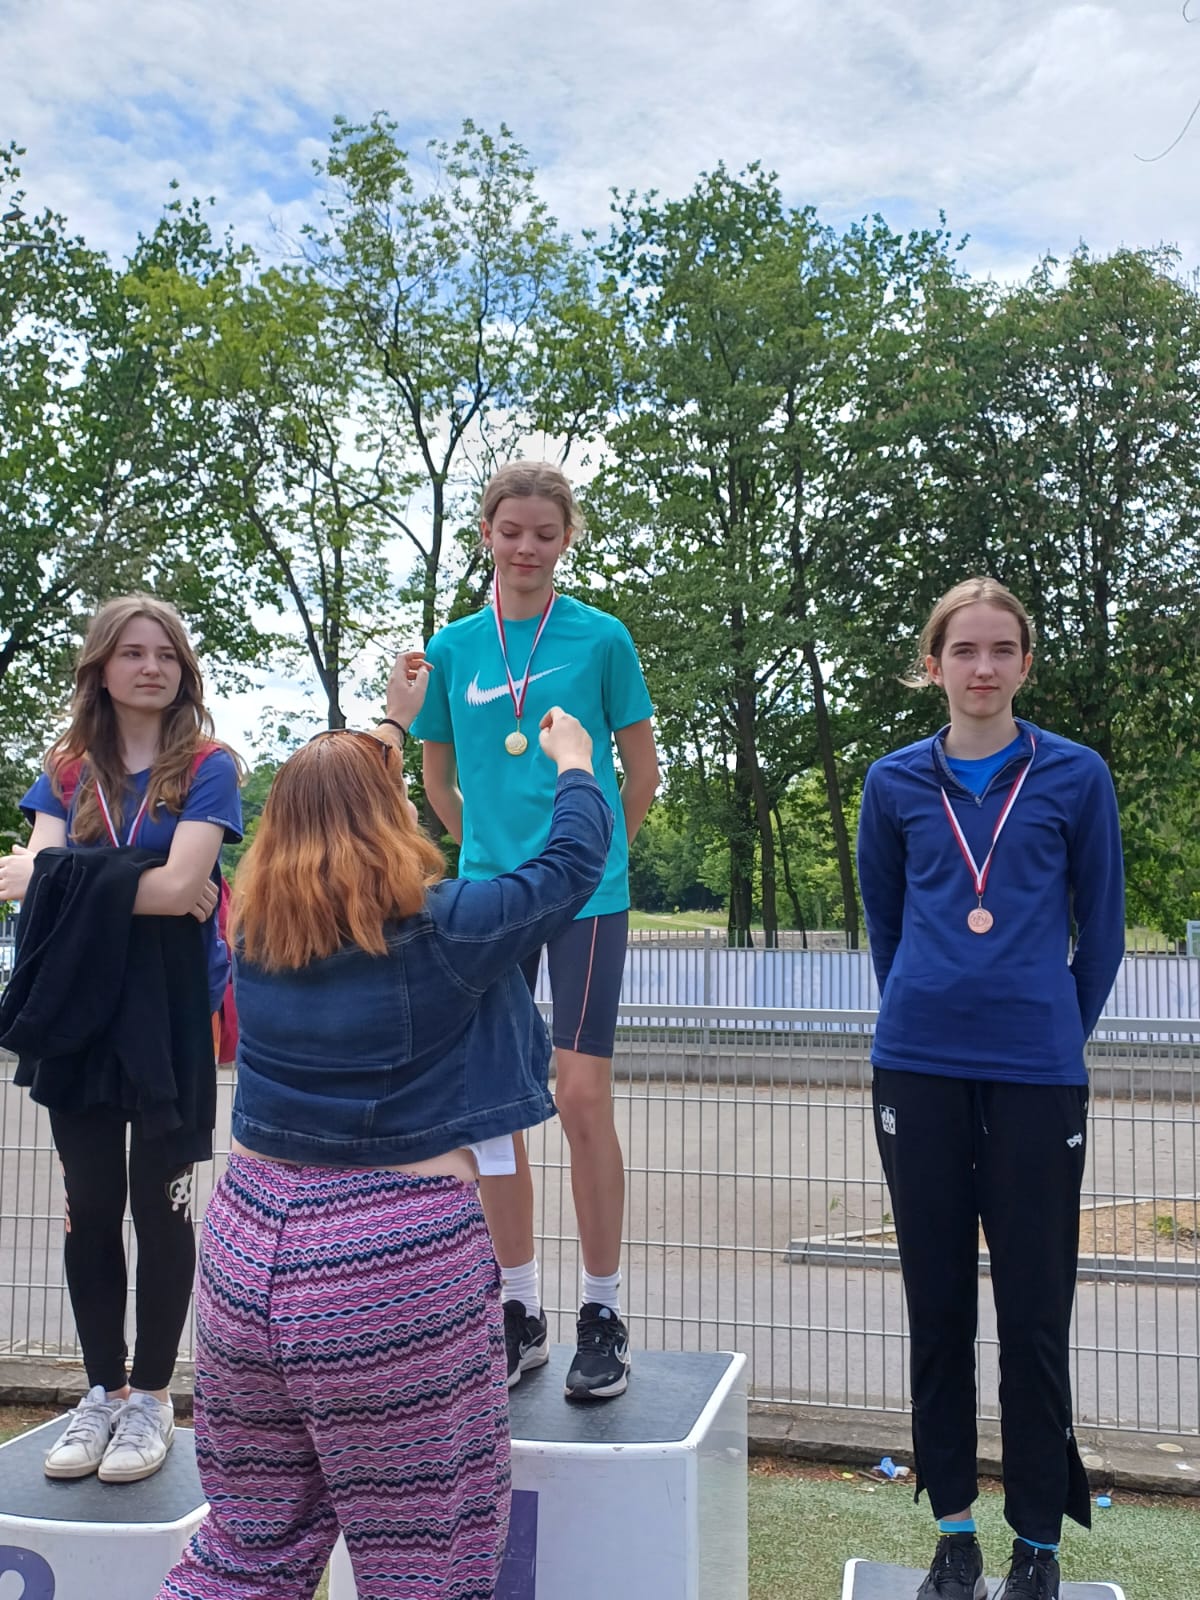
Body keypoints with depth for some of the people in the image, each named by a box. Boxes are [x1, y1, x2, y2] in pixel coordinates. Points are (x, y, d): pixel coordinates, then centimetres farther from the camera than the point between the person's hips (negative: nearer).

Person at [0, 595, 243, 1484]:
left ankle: (151, 1397, 22)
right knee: (91, 1209, 11)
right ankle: (102, 1392, 26)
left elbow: (180, 888, -17)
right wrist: (148, 888, -19)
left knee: (159, 1206, 7)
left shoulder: (208, 768, -4)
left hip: (169, 1018, -3)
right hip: (78, 1016, 4)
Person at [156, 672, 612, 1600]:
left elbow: (321, 811, 24)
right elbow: (572, 863, 3)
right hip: (399, 1259, -5)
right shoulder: (442, 928, -11)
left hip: (248, 1244, 6)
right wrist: (574, 761, 22)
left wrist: (390, 728, 37)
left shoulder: (254, 931, 4)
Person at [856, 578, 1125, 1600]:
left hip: (1036, 1075, -2)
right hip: (920, 1069, 2)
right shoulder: (897, 783, 6)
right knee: (938, 1303, 10)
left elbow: (1102, 929, 8)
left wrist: (1058, 1034, 11)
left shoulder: (1074, 777, 1)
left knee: (1035, 1311, 4)